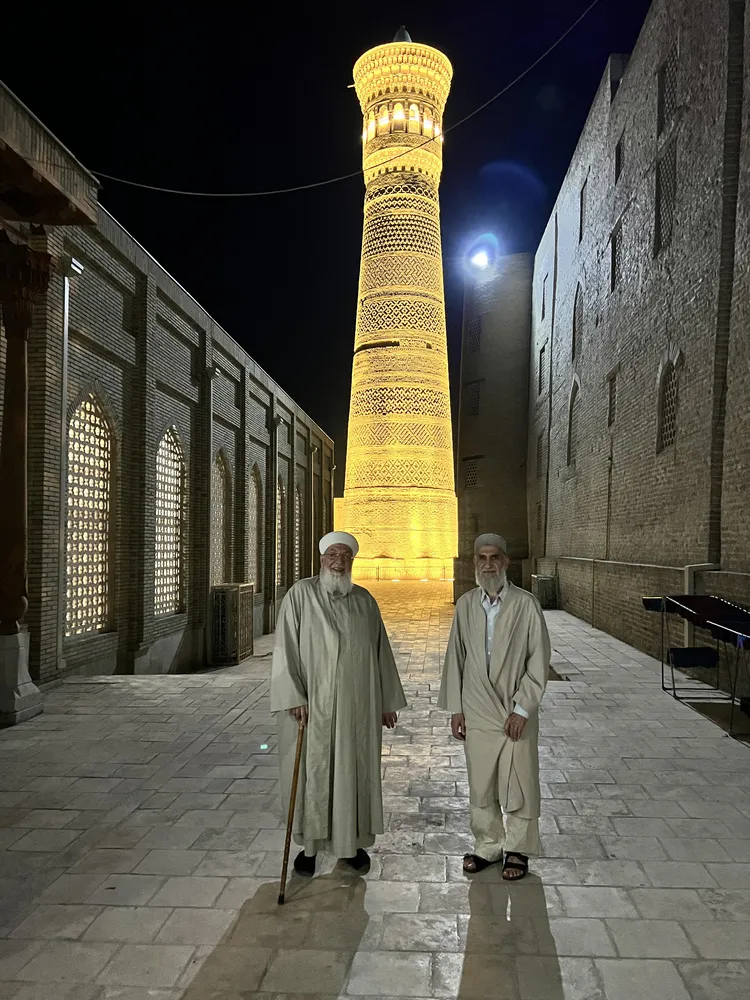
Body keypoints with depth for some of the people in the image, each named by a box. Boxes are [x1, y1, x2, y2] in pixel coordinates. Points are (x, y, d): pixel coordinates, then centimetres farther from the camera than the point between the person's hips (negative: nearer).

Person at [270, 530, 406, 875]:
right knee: (311, 773, 7)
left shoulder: (365, 601, 5)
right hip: (311, 705, -3)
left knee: (356, 772, 12)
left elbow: (380, 653, 10)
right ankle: (309, 843, 25)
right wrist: (294, 697, -16)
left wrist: (388, 702, 10)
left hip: (358, 706, 3)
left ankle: (354, 841, 29)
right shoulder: (300, 595, -6)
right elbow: (286, 647, -9)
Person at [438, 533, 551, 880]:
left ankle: (518, 850, 27)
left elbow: (538, 660, -8)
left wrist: (522, 708, -11)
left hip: (516, 713, -3)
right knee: (480, 786, 13)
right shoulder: (465, 605, 1)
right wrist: (455, 708, 4)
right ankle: (487, 847, 31)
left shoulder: (526, 604, -9)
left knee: (518, 785, 8)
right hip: (477, 712, 3)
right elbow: (455, 658, 6)